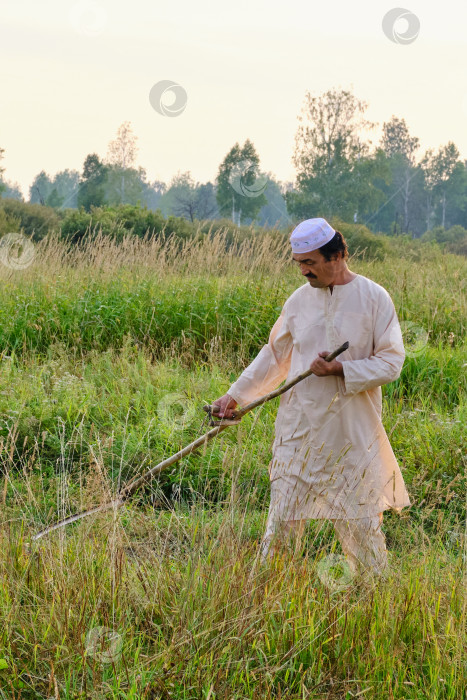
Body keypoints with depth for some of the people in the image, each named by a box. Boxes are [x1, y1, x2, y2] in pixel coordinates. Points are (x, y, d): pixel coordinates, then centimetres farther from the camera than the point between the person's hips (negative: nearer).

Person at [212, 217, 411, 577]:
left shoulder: (374, 298, -4)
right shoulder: (299, 300, 7)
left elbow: (391, 361, -6)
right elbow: (274, 355, 17)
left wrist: (340, 369, -17)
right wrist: (236, 394, 11)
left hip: (353, 432, -3)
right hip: (299, 429, 3)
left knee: (361, 520, 4)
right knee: (282, 515, 1)